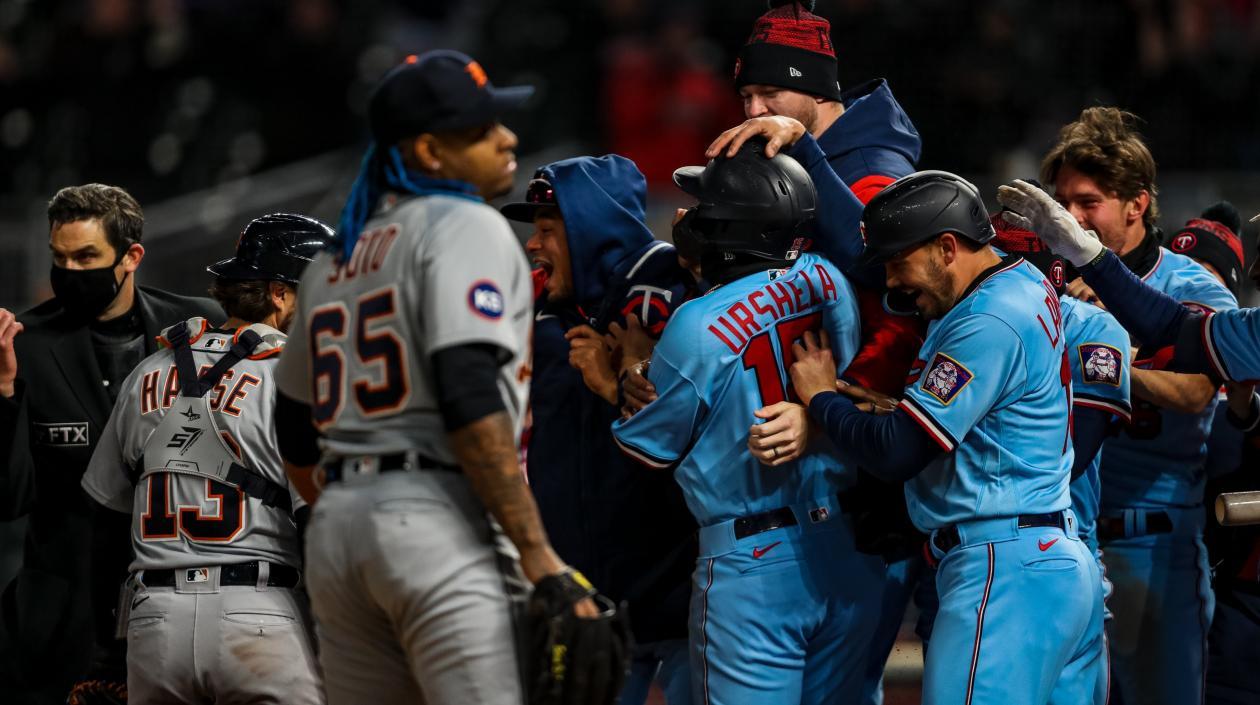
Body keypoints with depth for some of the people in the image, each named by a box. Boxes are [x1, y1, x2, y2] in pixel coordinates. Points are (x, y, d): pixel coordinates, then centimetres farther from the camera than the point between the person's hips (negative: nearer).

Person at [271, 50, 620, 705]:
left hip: (333, 528, 9)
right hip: (437, 523, -9)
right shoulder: (466, 227, -4)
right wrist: (541, 560, -19)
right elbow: (471, 402, -17)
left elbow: (294, 436, 24)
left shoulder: (334, 259, 21)